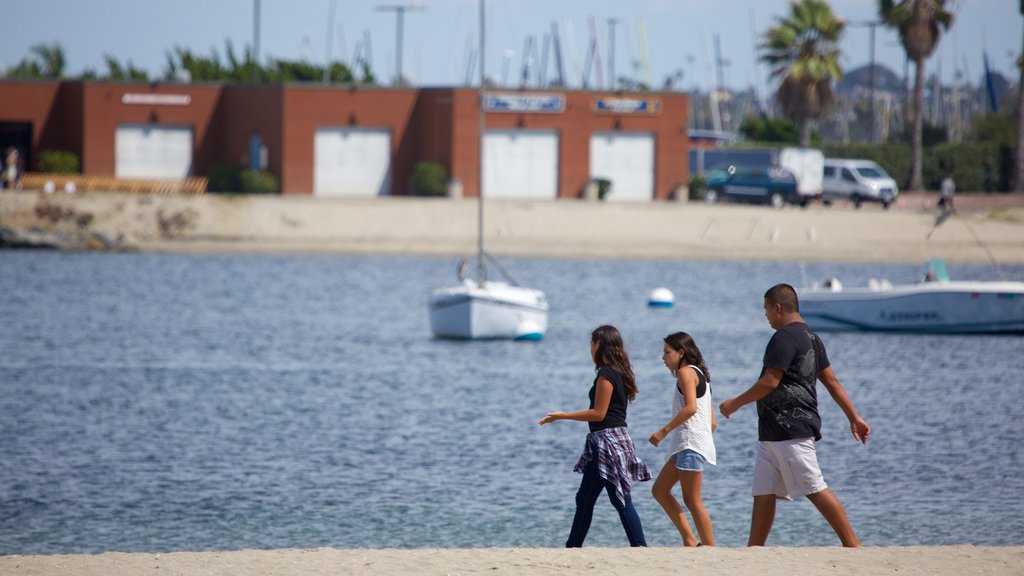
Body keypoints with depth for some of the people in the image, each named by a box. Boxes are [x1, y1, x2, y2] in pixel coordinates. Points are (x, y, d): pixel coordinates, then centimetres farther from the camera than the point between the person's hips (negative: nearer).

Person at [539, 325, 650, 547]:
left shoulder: (606, 375, -15)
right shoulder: (620, 373, 14)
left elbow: (599, 413, -16)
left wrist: (562, 416, -11)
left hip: (607, 440, -10)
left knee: (620, 500, -8)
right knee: (585, 498, 11)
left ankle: (639, 546, -9)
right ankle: (573, 547, 15)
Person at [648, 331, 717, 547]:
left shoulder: (686, 372, -6)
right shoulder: (700, 375, 23)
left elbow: (691, 407, -22)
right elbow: (712, 422, 21)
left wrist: (664, 430, -20)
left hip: (691, 443, -10)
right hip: (684, 445, 10)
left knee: (692, 500, -9)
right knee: (660, 490, 12)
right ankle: (690, 541, 8)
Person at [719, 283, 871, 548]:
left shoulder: (784, 338, -13)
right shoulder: (810, 338, 18)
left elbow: (770, 382, -17)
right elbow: (832, 381, 19)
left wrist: (735, 403, -6)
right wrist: (854, 418, 19)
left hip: (791, 429, -10)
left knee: (814, 489, -10)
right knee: (763, 494, 8)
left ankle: (852, 544, -9)